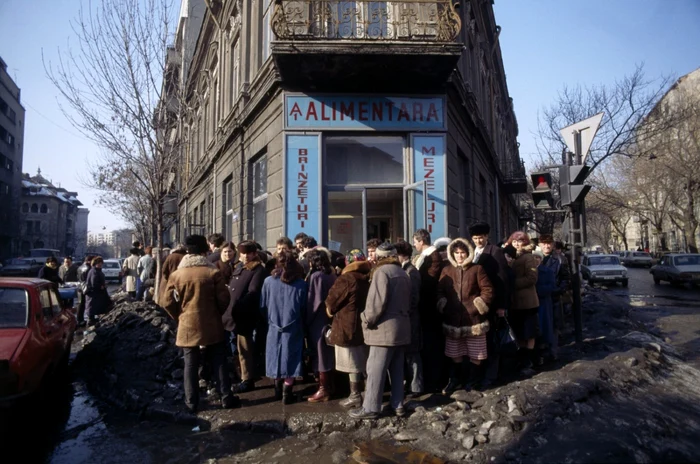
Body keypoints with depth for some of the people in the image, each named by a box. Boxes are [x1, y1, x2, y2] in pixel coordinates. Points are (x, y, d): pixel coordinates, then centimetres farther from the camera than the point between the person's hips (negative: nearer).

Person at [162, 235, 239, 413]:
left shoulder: (176, 274, -3)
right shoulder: (213, 272, -9)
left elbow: (168, 302, -2)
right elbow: (224, 299, -7)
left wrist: (180, 317, 13)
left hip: (187, 326, 1)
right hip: (212, 325, -1)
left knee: (190, 365, 9)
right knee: (218, 362, 9)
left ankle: (191, 402, 15)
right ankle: (226, 398, 16)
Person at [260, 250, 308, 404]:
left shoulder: (268, 281, -7)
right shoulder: (301, 284, -10)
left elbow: (263, 306, 1)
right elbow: (304, 308, -4)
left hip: (274, 327, 2)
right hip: (293, 329, -1)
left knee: (278, 358, 15)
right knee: (290, 359, 8)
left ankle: (278, 390, 27)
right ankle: (287, 393, 11)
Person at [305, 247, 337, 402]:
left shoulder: (316, 276, -17)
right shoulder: (331, 274, 5)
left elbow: (313, 300, -17)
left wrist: (307, 320, -7)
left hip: (317, 321, -8)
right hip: (328, 319, 8)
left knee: (320, 355, 1)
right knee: (326, 354, 16)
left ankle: (323, 389, 9)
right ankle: (328, 385, 26)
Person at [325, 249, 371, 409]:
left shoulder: (345, 279, -17)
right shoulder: (369, 279, 5)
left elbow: (331, 301, -12)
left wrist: (329, 309, 9)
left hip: (348, 327, -7)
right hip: (365, 325, 7)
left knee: (353, 364, 1)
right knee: (365, 362, 16)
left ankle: (355, 397, 9)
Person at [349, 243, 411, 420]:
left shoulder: (382, 271, -12)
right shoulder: (403, 273, 15)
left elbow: (378, 301, -20)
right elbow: (408, 300, 18)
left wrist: (368, 320, -10)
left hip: (385, 327, -9)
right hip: (401, 326, 9)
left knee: (375, 369, -3)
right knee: (397, 369, 13)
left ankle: (370, 408, 1)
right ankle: (398, 405, 18)